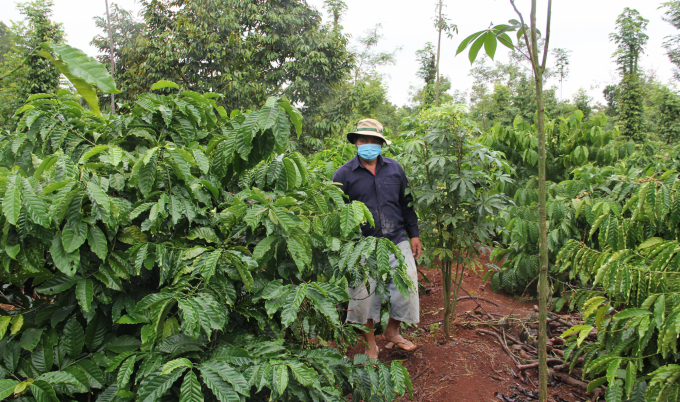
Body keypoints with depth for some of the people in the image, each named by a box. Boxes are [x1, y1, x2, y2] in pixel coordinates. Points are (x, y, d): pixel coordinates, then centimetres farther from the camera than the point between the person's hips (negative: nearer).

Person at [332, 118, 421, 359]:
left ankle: (392, 332, 27)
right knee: (365, 295, 3)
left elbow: (406, 204, 15)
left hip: (397, 241, 3)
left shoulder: (394, 169, 10)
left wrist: (414, 235, 12)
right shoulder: (344, 174, 0)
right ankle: (370, 344, 24)